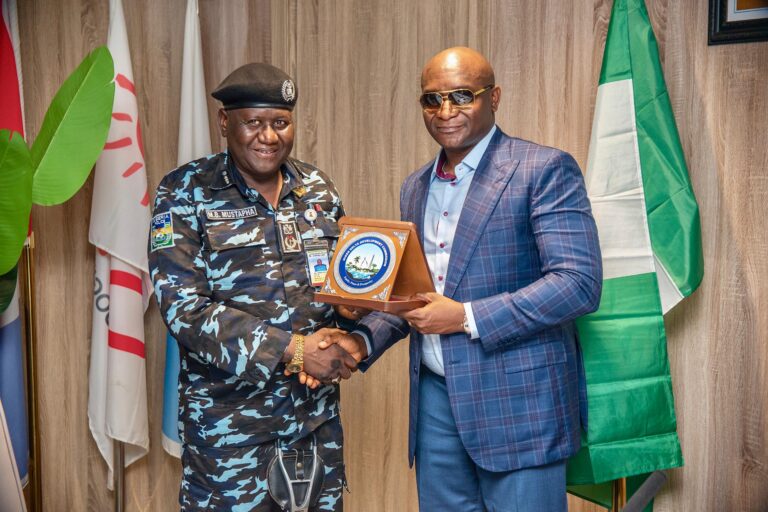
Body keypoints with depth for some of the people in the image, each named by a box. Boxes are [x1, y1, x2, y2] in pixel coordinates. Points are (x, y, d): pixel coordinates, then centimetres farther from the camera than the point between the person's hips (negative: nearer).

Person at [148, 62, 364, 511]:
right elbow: (184, 307, -15)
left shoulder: (318, 189, 6)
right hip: (231, 419, -4)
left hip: (318, 414, 4)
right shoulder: (185, 194, -7)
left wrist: (344, 337, -10)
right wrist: (292, 349, -21)